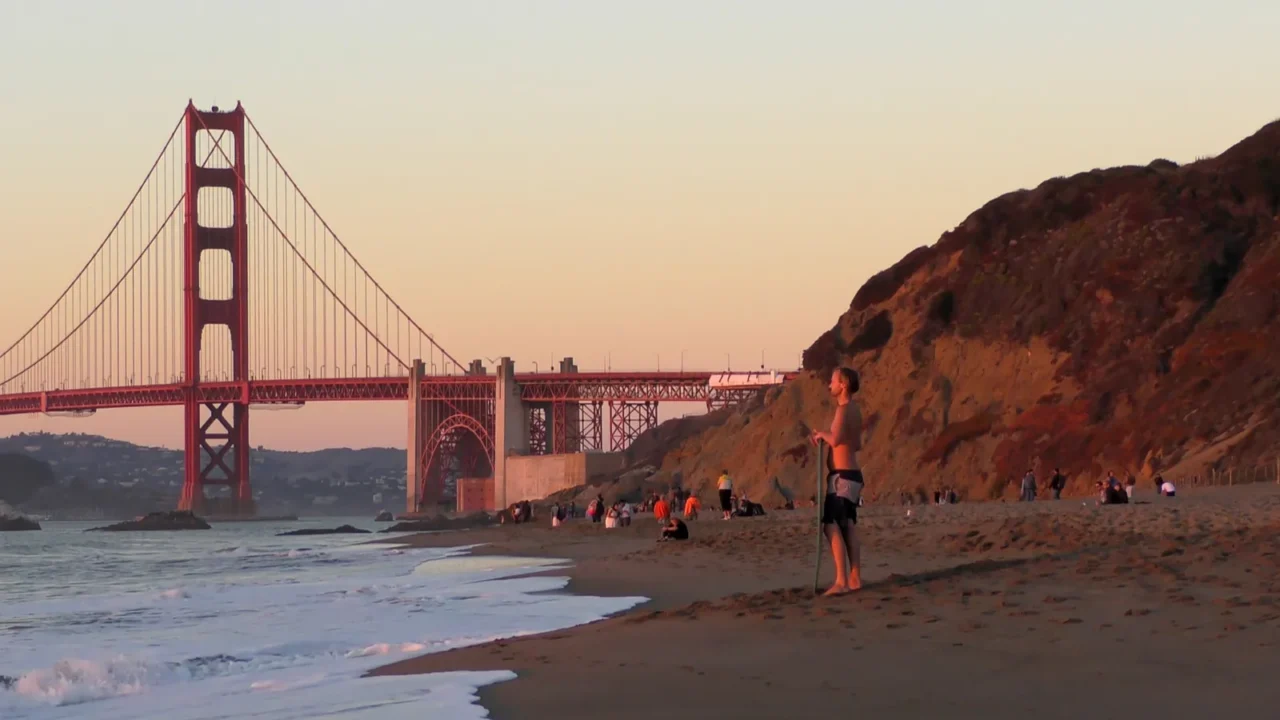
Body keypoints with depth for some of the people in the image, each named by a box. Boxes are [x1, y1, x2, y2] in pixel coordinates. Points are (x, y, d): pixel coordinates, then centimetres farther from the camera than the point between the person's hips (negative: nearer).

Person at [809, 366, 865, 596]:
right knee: (848, 528, 12)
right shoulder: (855, 411, 14)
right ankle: (855, 579, 13)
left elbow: (835, 439, -29)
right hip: (853, 474, 10)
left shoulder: (844, 409, -14)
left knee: (832, 526, -13)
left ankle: (842, 582, -19)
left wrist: (822, 434, -8)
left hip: (842, 476, -10)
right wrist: (825, 438, 17)